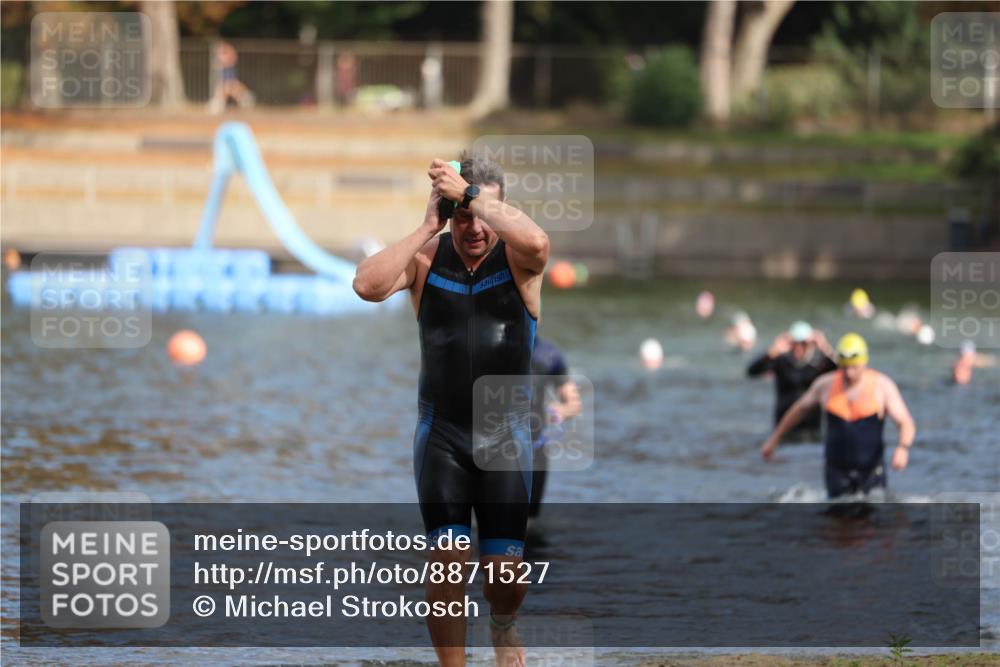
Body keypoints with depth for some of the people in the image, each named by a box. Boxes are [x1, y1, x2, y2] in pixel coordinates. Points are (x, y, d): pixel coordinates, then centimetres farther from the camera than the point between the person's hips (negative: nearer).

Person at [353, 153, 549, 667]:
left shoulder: (516, 258, -5)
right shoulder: (427, 257, -1)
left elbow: (536, 242, -31)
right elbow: (367, 284, -19)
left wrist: (471, 194, -23)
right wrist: (427, 227, -17)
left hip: (506, 434, -1)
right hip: (440, 432, 1)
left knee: (504, 566, 1)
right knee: (446, 561, -6)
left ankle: (503, 625, 34)